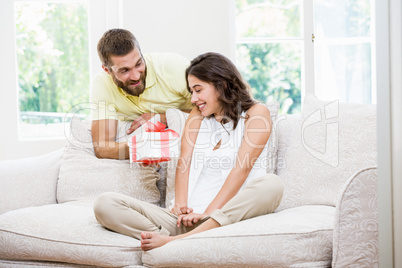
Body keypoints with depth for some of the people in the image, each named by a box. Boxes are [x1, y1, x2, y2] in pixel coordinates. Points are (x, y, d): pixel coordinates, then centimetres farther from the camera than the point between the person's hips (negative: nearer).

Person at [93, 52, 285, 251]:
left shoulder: (255, 113, 8)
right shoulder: (197, 115, 23)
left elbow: (242, 168, -5)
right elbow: (185, 160, 9)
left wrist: (208, 213, -17)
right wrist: (180, 205, -11)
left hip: (228, 213, -3)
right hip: (188, 216, 4)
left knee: (271, 185, -37)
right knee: (104, 204, -13)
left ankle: (178, 240, -43)